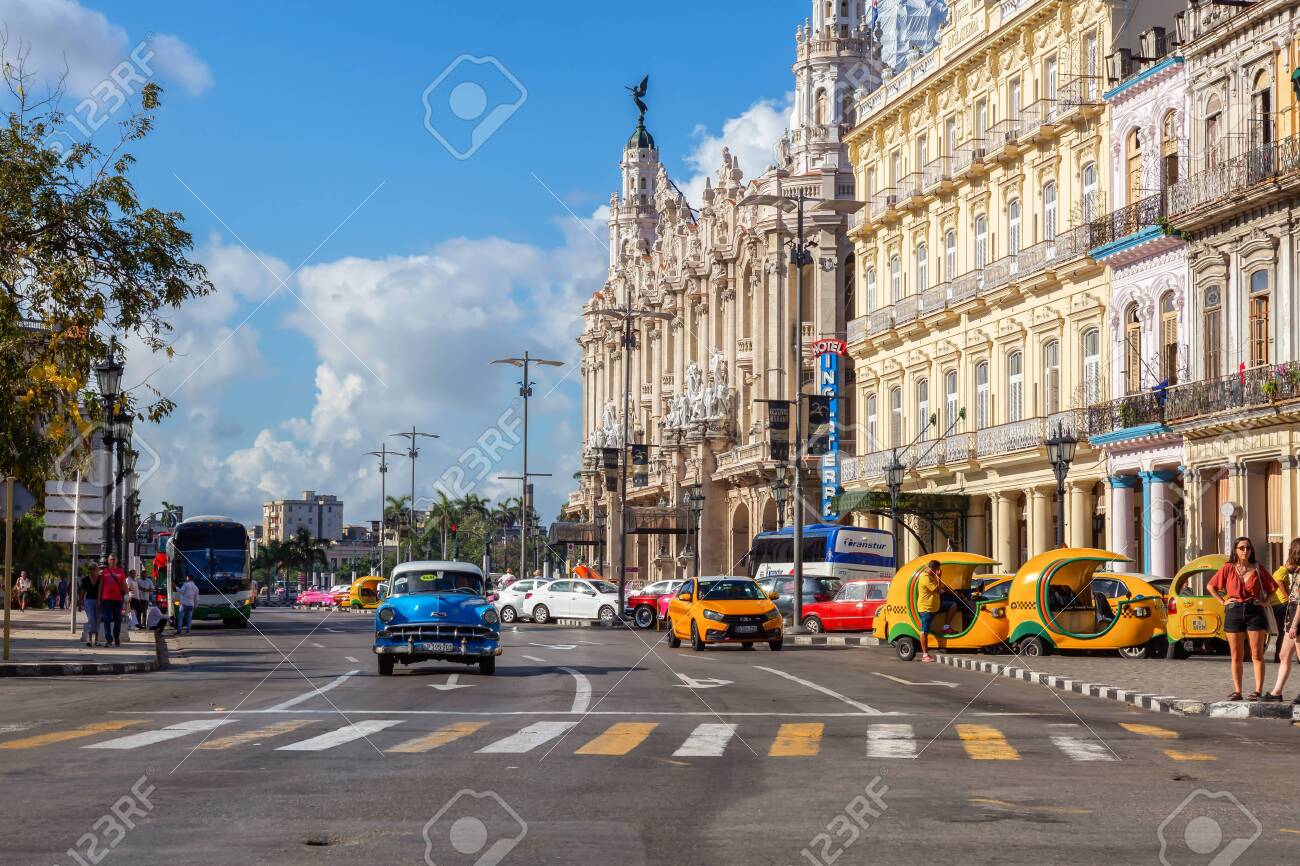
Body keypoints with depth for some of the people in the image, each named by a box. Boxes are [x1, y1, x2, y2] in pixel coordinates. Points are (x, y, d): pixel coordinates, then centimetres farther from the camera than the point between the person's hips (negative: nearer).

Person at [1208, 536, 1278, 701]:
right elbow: (1211, 586, 11)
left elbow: (1273, 587, 13)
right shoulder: (1228, 568, 3)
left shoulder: (1257, 568, 3)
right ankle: (1237, 691, 10)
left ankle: (1258, 691, -4)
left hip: (1255, 612, -1)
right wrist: (1222, 601, 3)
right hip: (1234, 612, 1)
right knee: (1236, 655, 5)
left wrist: (1265, 601, 1)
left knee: (1257, 655, -4)